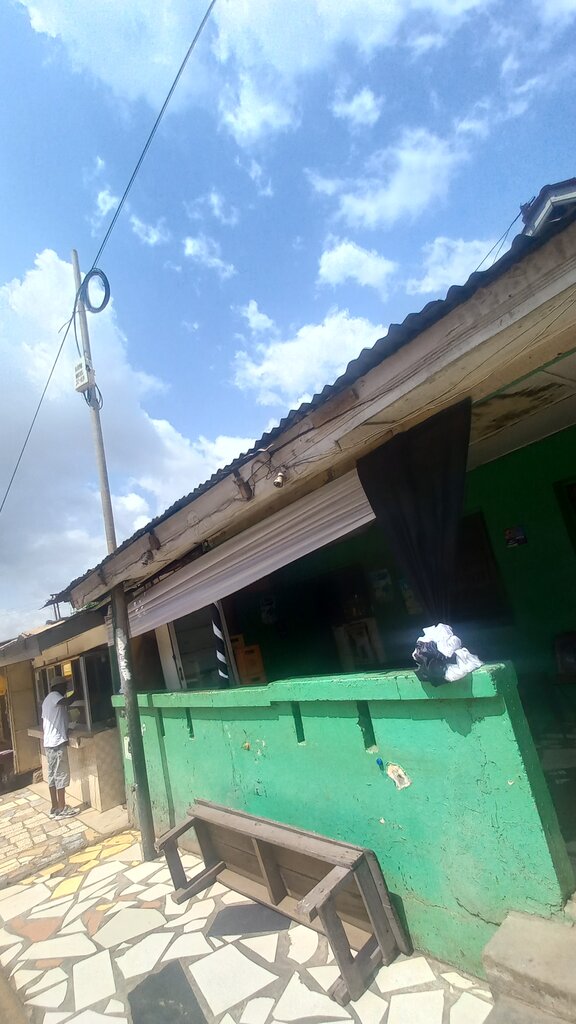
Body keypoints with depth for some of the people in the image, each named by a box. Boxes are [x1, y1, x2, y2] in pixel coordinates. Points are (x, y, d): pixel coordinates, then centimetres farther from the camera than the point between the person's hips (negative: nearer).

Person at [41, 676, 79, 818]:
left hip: (49, 743, 10)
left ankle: (55, 808, 18)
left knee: (53, 775, 12)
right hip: (57, 743, -10)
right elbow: (67, 702, -30)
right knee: (61, 775, -4)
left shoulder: (47, 700, 20)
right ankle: (62, 809, 0)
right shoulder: (54, 695, -9)